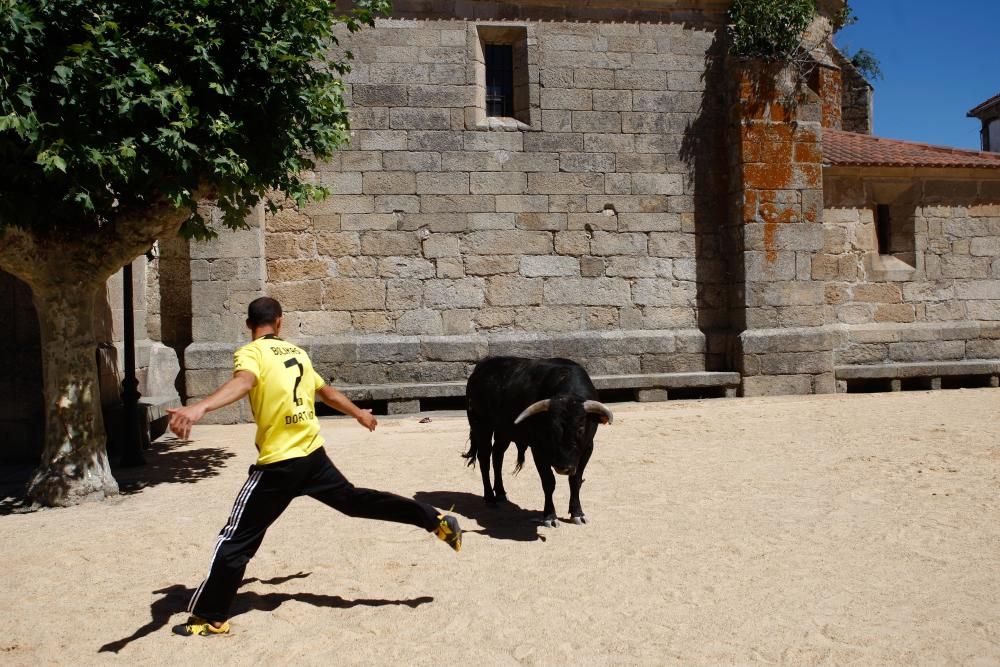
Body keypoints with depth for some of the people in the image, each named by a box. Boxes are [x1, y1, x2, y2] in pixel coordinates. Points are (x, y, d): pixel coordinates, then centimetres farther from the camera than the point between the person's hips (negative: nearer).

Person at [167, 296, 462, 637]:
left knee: (236, 539, 5)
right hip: (314, 454, 6)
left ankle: (210, 618, 13)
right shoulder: (297, 352, 12)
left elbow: (243, 382, -33)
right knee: (354, 500, 23)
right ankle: (436, 520, 25)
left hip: (279, 464, -6)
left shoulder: (250, 353, -8)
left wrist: (199, 407, -49)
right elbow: (327, 392, 25)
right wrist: (359, 413, 43)